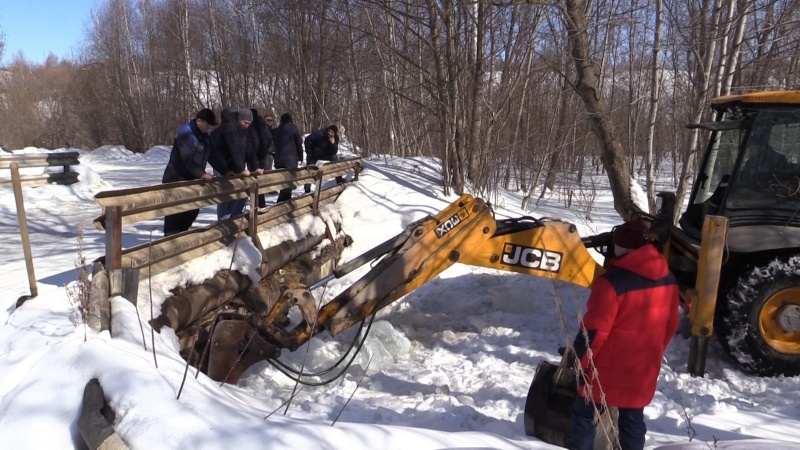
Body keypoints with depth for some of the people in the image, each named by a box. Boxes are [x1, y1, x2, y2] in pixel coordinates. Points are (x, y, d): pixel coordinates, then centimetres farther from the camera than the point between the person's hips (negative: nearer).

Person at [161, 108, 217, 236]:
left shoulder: (205, 136, 9)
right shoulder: (185, 133, -19)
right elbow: (188, 158, -30)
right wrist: (201, 174, -39)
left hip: (191, 180, 8)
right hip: (176, 179, -8)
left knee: (193, 209, 10)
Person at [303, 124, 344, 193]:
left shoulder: (335, 139, -17)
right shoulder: (320, 133, -30)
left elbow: (334, 152, -23)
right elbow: (307, 140, -27)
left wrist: (333, 143, -40)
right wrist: (308, 152, -22)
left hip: (325, 155, 4)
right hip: (313, 155, -4)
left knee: (335, 158, -17)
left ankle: (339, 180, -9)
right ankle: (307, 191, 5)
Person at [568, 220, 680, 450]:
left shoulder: (613, 280, -23)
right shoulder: (668, 278, 1)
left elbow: (594, 329, -21)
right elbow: (671, 324, 12)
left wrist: (579, 360, -8)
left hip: (608, 369, -6)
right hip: (643, 369, 7)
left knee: (584, 413, 9)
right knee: (633, 419, 18)